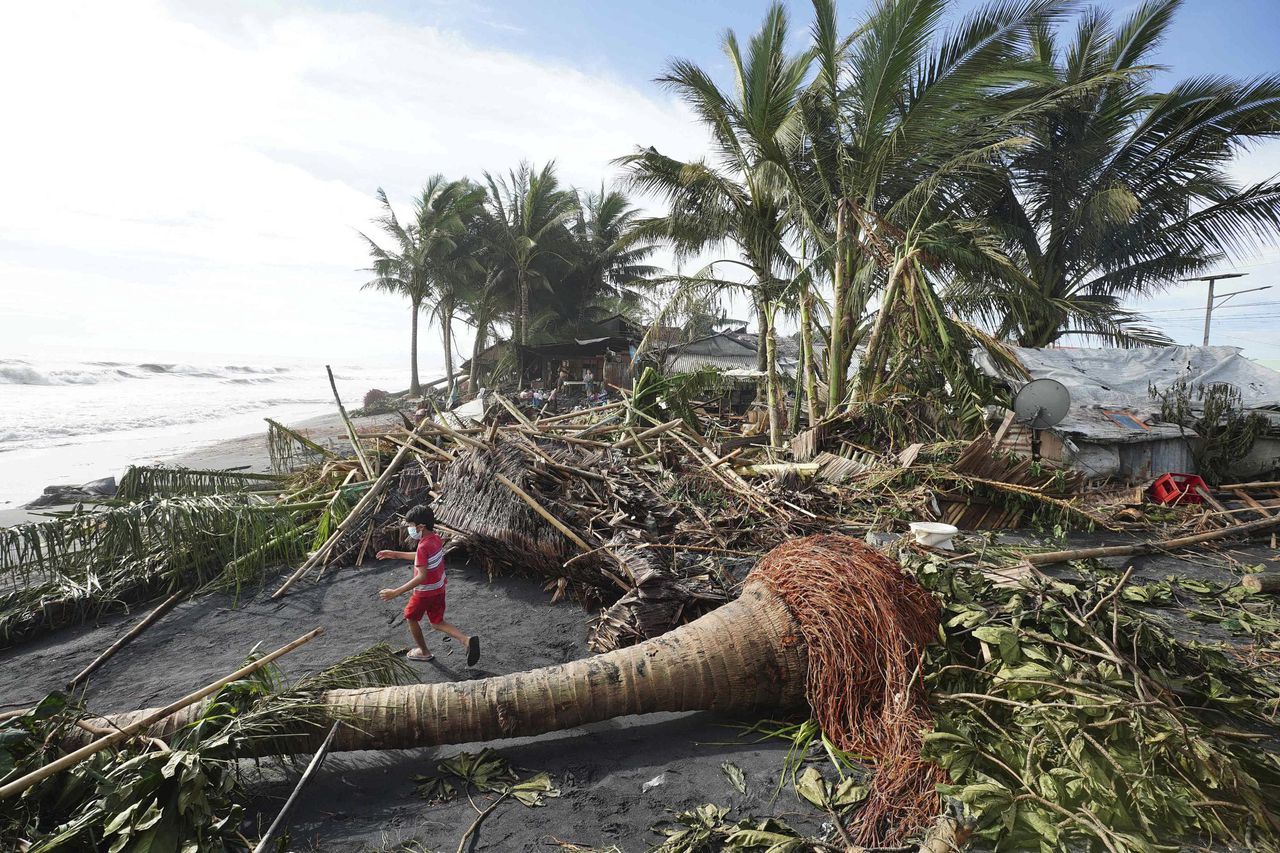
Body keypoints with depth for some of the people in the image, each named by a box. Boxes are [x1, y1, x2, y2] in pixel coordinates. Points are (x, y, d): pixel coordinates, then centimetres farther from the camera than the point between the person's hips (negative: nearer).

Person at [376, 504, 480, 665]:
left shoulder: (423, 546, -29)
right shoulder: (436, 538, -3)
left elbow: (422, 576, -33)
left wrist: (396, 592, -33)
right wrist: (396, 555, 18)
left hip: (425, 592, -8)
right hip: (439, 589, 8)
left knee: (411, 618, 21)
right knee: (437, 623, 19)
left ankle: (424, 652, 36)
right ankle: (467, 640, -1)